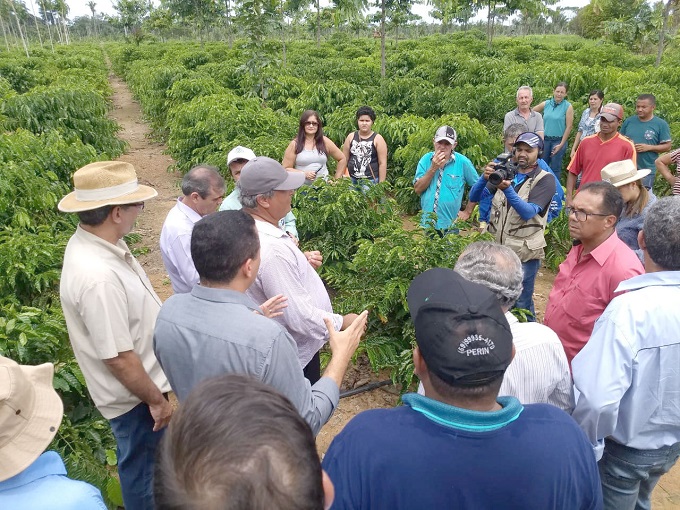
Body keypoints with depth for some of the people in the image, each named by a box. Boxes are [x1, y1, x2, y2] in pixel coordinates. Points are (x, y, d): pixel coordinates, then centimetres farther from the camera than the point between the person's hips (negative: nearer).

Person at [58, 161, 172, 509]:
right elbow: (119, 358, -29)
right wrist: (156, 399, -14)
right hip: (133, 396, -9)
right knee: (143, 470, 16)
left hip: (140, 384, 9)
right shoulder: (98, 277, -36)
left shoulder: (93, 242, -5)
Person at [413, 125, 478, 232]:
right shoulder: (426, 160, 0)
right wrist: (433, 168, -14)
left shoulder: (463, 162, -5)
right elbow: (417, 189, -6)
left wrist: (468, 211, 2)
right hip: (427, 222, 3)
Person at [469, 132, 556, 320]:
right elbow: (474, 198, 3)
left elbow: (528, 212, -19)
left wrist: (507, 189, -33)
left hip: (524, 253, -4)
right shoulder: (505, 174, 10)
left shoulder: (545, 179, -4)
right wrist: (485, 177, -17)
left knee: (521, 304, 3)